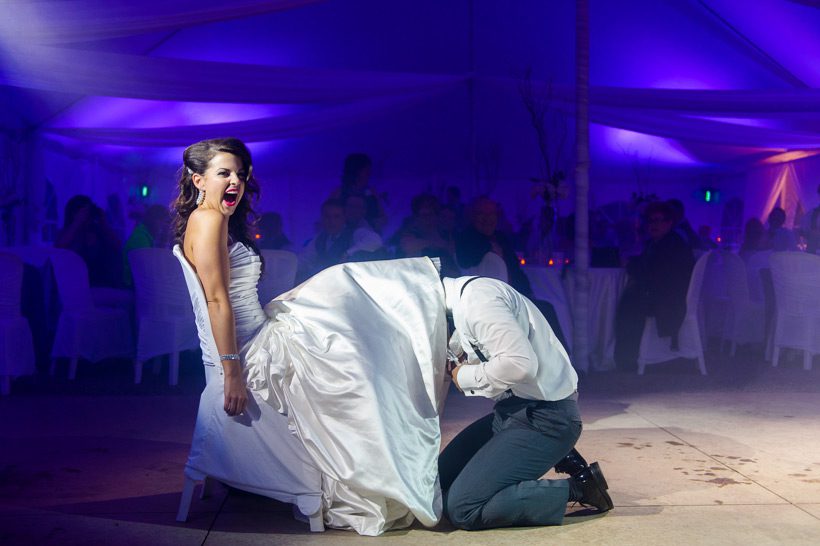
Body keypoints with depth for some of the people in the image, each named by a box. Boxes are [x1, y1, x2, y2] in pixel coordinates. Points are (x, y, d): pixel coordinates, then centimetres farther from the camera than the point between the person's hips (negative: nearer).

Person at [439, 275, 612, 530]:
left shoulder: (475, 296, -19)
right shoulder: (464, 296, 11)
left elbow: (519, 363, -30)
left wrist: (466, 376, -14)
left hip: (543, 417, -10)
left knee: (463, 509, -16)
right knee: (442, 478, 14)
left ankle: (577, 488, -5)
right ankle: (558, 459, 13)